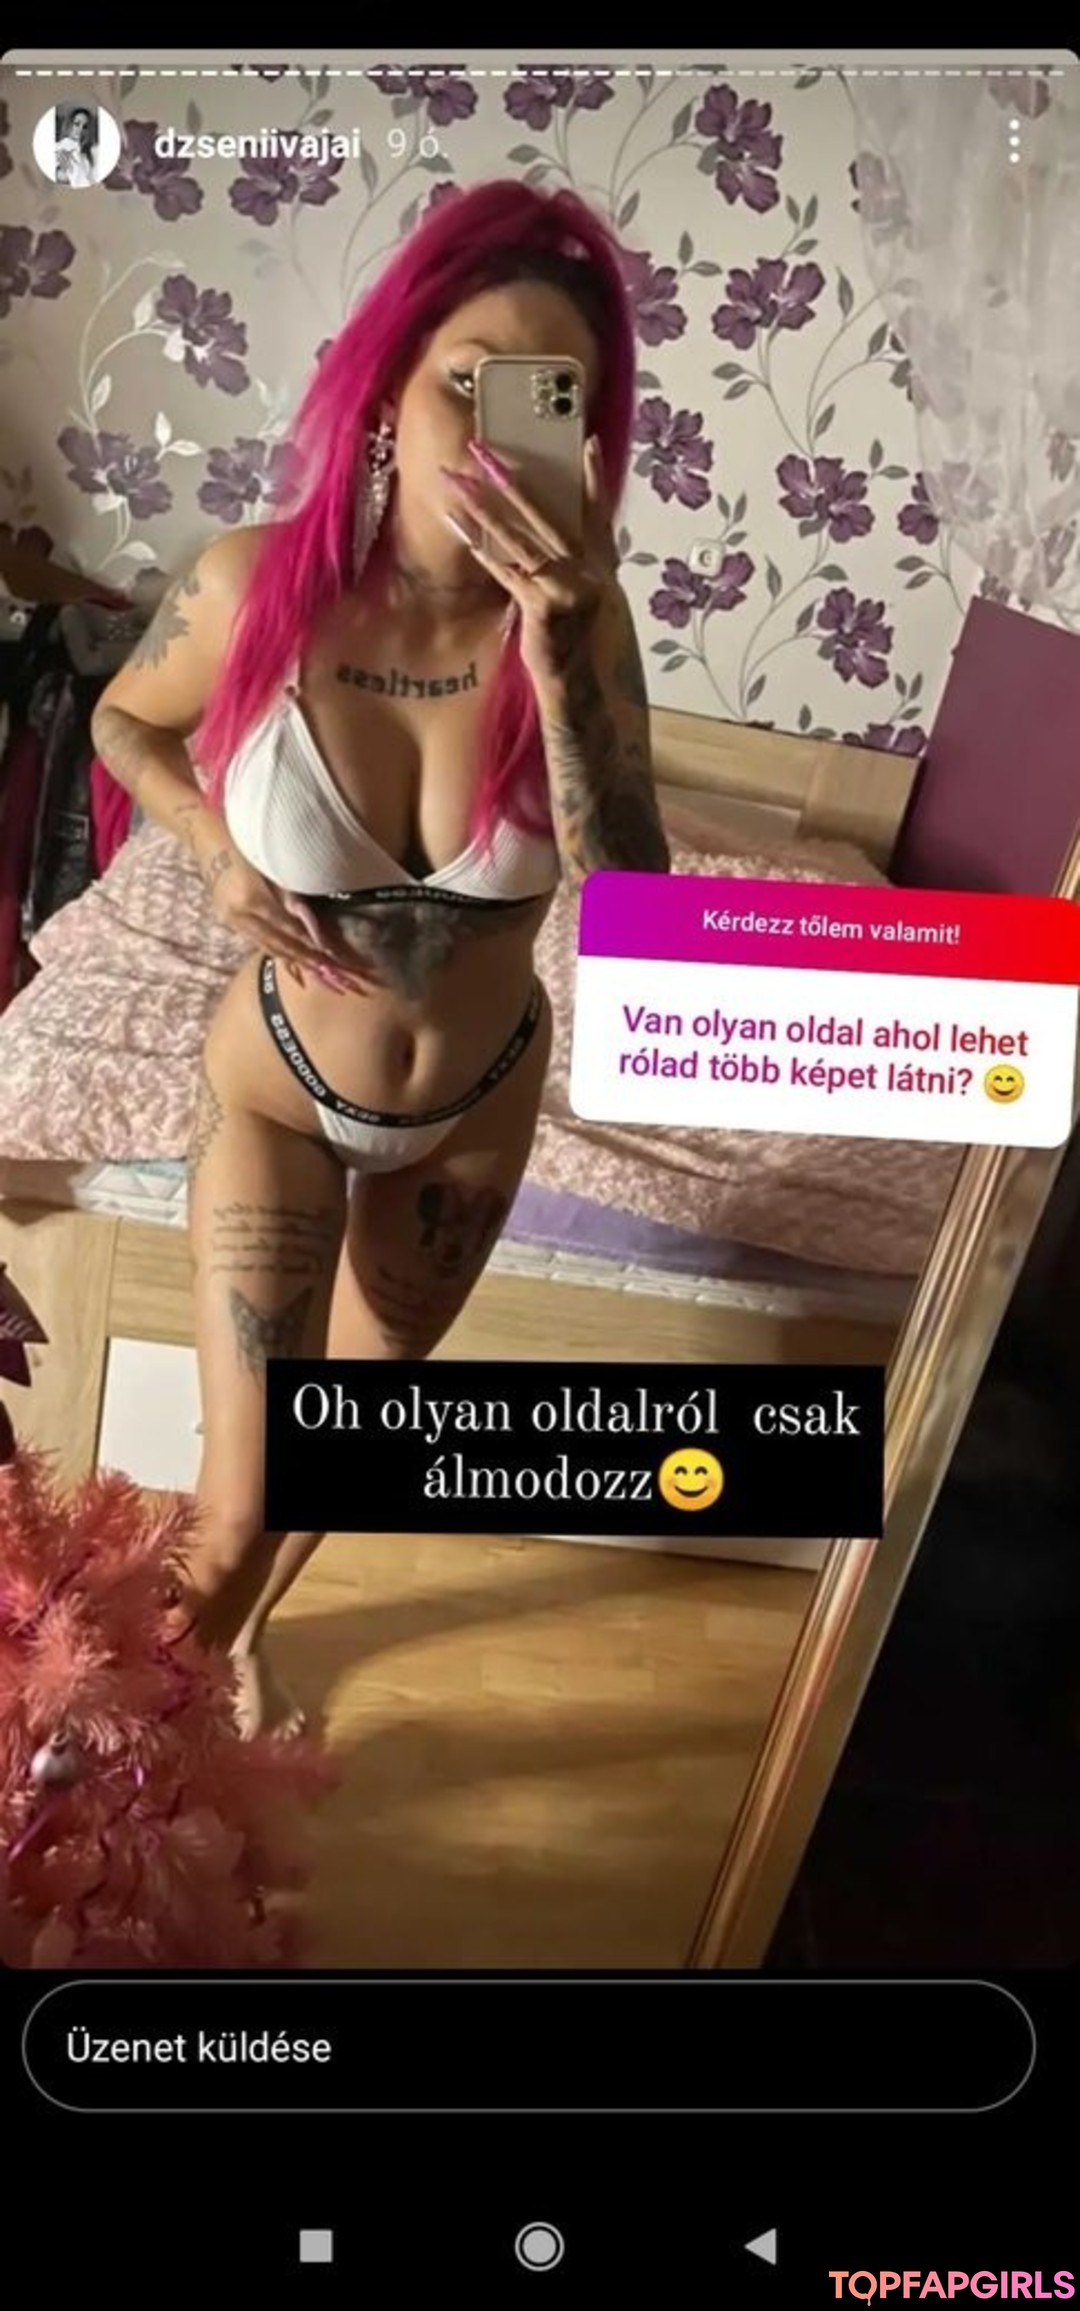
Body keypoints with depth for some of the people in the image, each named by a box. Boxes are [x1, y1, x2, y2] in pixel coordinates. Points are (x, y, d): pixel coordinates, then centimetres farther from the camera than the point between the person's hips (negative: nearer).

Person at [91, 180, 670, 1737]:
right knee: (241, 1502, 3)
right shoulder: (259, 585, -22)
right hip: (278, 1094, -2)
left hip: (478, 1107, 2)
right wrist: (222, 856, -16)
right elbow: (124, 723, 0)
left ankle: (242, 1637, 56)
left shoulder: (577, 616, -21)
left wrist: (559, 663, -39)